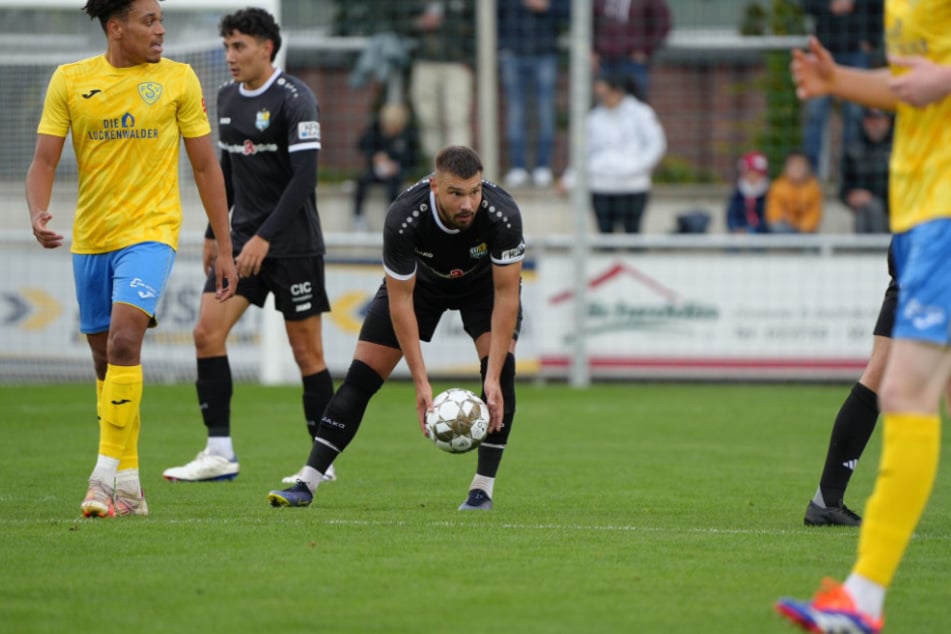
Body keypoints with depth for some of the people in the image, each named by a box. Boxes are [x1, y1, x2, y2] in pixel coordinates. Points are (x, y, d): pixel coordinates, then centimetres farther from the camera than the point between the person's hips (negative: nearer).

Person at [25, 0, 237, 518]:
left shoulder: (178, 80, 0)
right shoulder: (70, 81, 2)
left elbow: (205, 166, 5)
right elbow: (44, 161, 1)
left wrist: (225, 250, 4)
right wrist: (38, 214, -20)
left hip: (151, 231, -3)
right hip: (90, 239, 3)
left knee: (123, 341, -22)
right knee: (105, 360, 9)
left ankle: (108, 474, -20)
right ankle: (128, 487, 20)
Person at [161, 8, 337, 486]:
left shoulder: (293, 99, -13)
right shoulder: (228, 98, 10)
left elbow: (304, 178, -20)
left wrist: (265, 238, -24)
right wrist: (213, 234, 20)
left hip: (293, 244, -7)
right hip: (243, 239, 7)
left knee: (306, 350, -1)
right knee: (207, 333, -6)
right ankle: (219, 453, -3)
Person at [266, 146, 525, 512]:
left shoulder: (503, 216, -38)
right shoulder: (403, 219, -38)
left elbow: (506, 295, -30)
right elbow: (400, 300, -29)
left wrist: (492, 379, -36)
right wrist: (421, 382, -32)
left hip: (484, 281, 0)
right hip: (420, 279, 0)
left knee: (501, 368, -22)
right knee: (362, 375, -8)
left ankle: (483, 489, -11)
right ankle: (306, 484, -4)